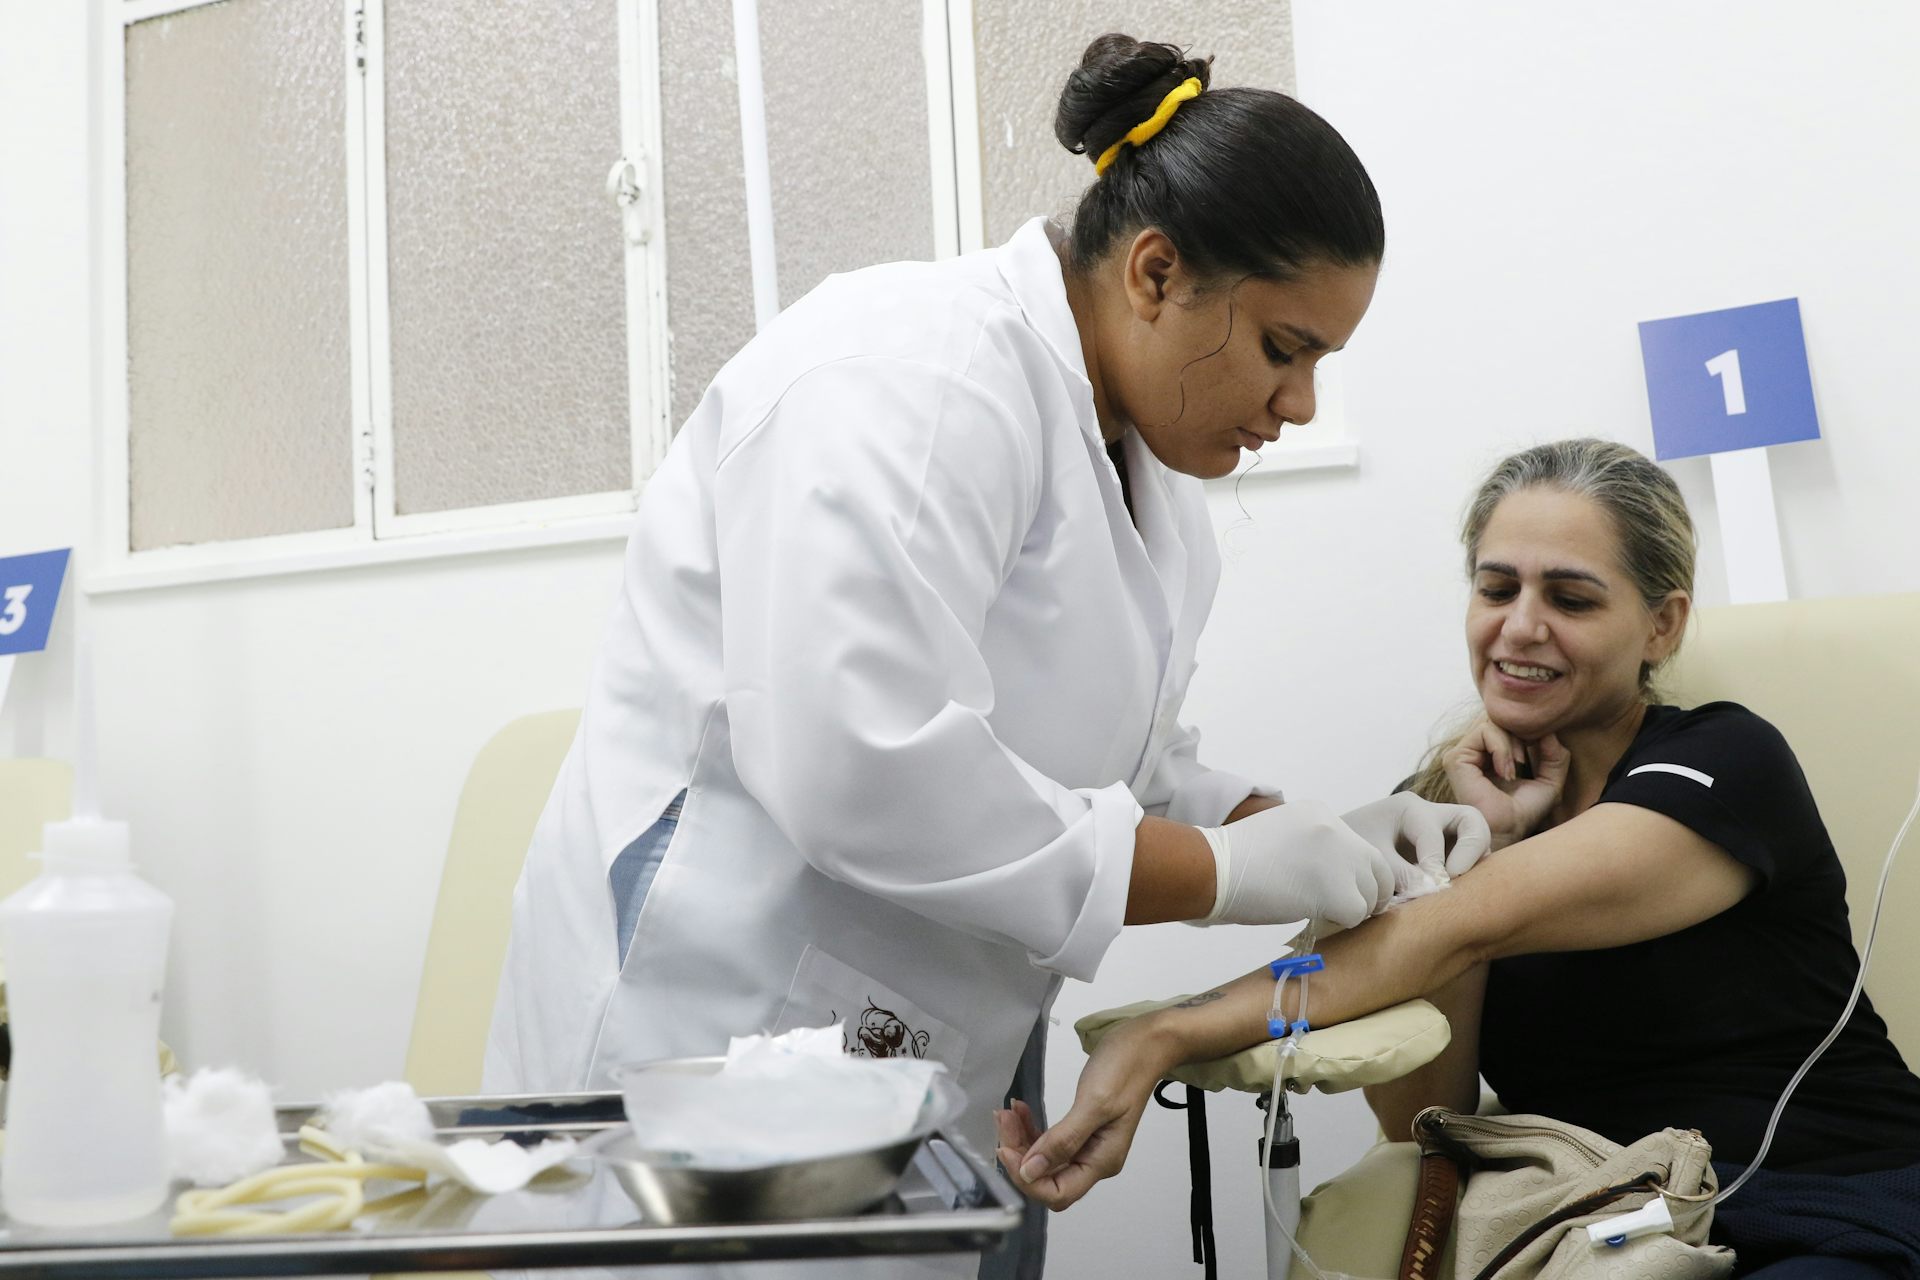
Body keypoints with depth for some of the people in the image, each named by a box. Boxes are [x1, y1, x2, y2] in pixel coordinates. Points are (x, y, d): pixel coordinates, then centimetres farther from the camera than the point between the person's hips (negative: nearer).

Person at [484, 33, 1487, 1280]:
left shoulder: (1149, 465, 9)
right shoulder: (921, 370, -21)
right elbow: (863, 776, -30)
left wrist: (1312, 834, -2)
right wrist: (1226, 872, -21)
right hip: (719, 1024, -8)